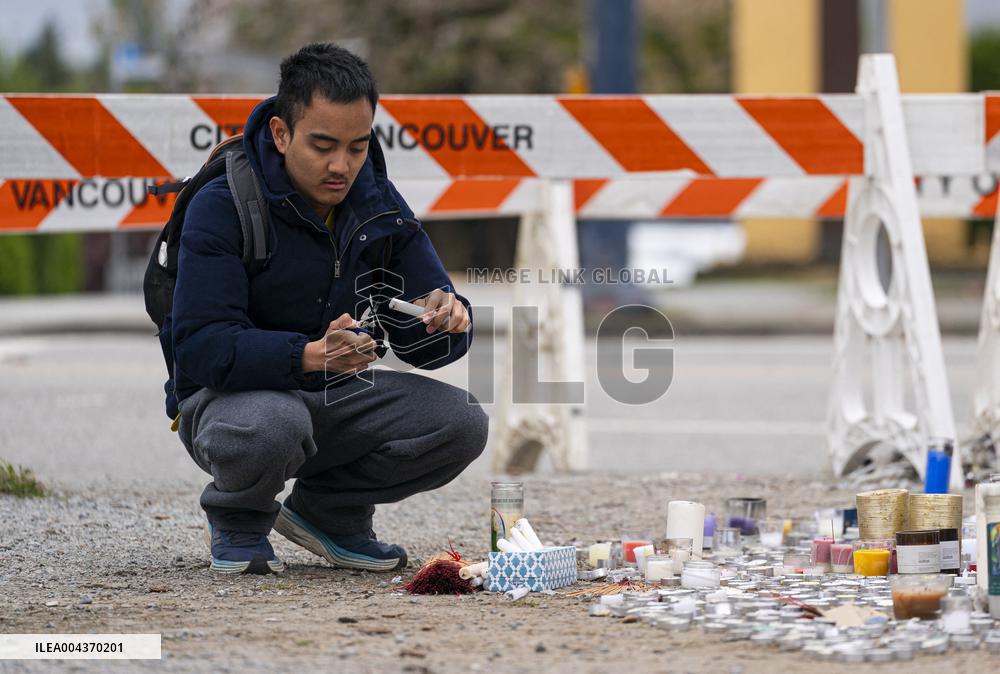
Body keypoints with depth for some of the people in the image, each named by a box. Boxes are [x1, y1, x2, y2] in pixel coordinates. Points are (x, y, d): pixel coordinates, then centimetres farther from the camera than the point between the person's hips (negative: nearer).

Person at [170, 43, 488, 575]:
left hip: (337, 399, 5)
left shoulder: (380, 206, -1)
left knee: (461, 422, -17)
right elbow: (200, 349, -28)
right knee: (270, 426, -40)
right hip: (230, 395, -5)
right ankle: (238, 520, -2)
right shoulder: (222, 208, -18)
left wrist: (443, 320, -26)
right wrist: (313, 355, -43)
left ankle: (328, 510, 9)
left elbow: (420, 344, 0)